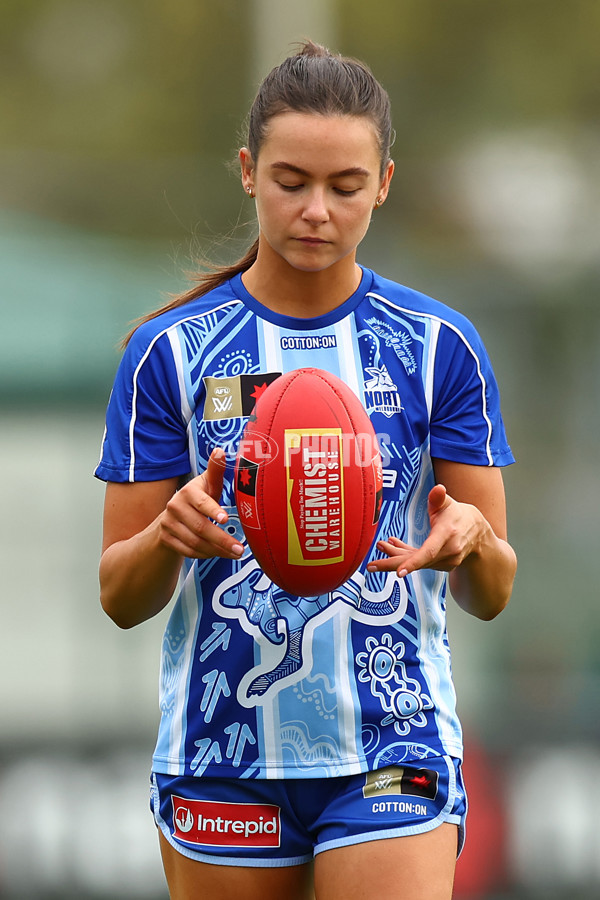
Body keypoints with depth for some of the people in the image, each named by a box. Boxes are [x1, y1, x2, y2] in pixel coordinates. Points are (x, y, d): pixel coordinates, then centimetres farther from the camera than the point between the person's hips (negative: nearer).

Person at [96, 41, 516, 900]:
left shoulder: (439, 346, 1)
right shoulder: (170, 352, 0)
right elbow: (121, 597, 1)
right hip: (222, 756, 1)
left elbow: (491, 595, 3)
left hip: (394, 751, -1)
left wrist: (471, 540, -21)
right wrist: (170, 535, -22)